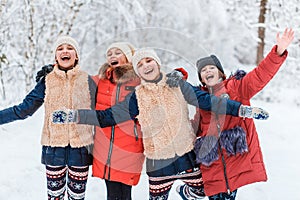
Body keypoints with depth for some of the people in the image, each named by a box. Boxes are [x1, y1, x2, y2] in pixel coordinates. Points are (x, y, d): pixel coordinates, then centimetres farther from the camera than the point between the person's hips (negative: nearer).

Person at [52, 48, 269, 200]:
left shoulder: (178, 86, -3)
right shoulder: (137, 98, -4)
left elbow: (206, 100, -7)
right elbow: (107, 116, -4)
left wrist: (241, 109, -15)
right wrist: (74, 115, -14)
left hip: (187, 154, 1)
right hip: (158, 161, -1)